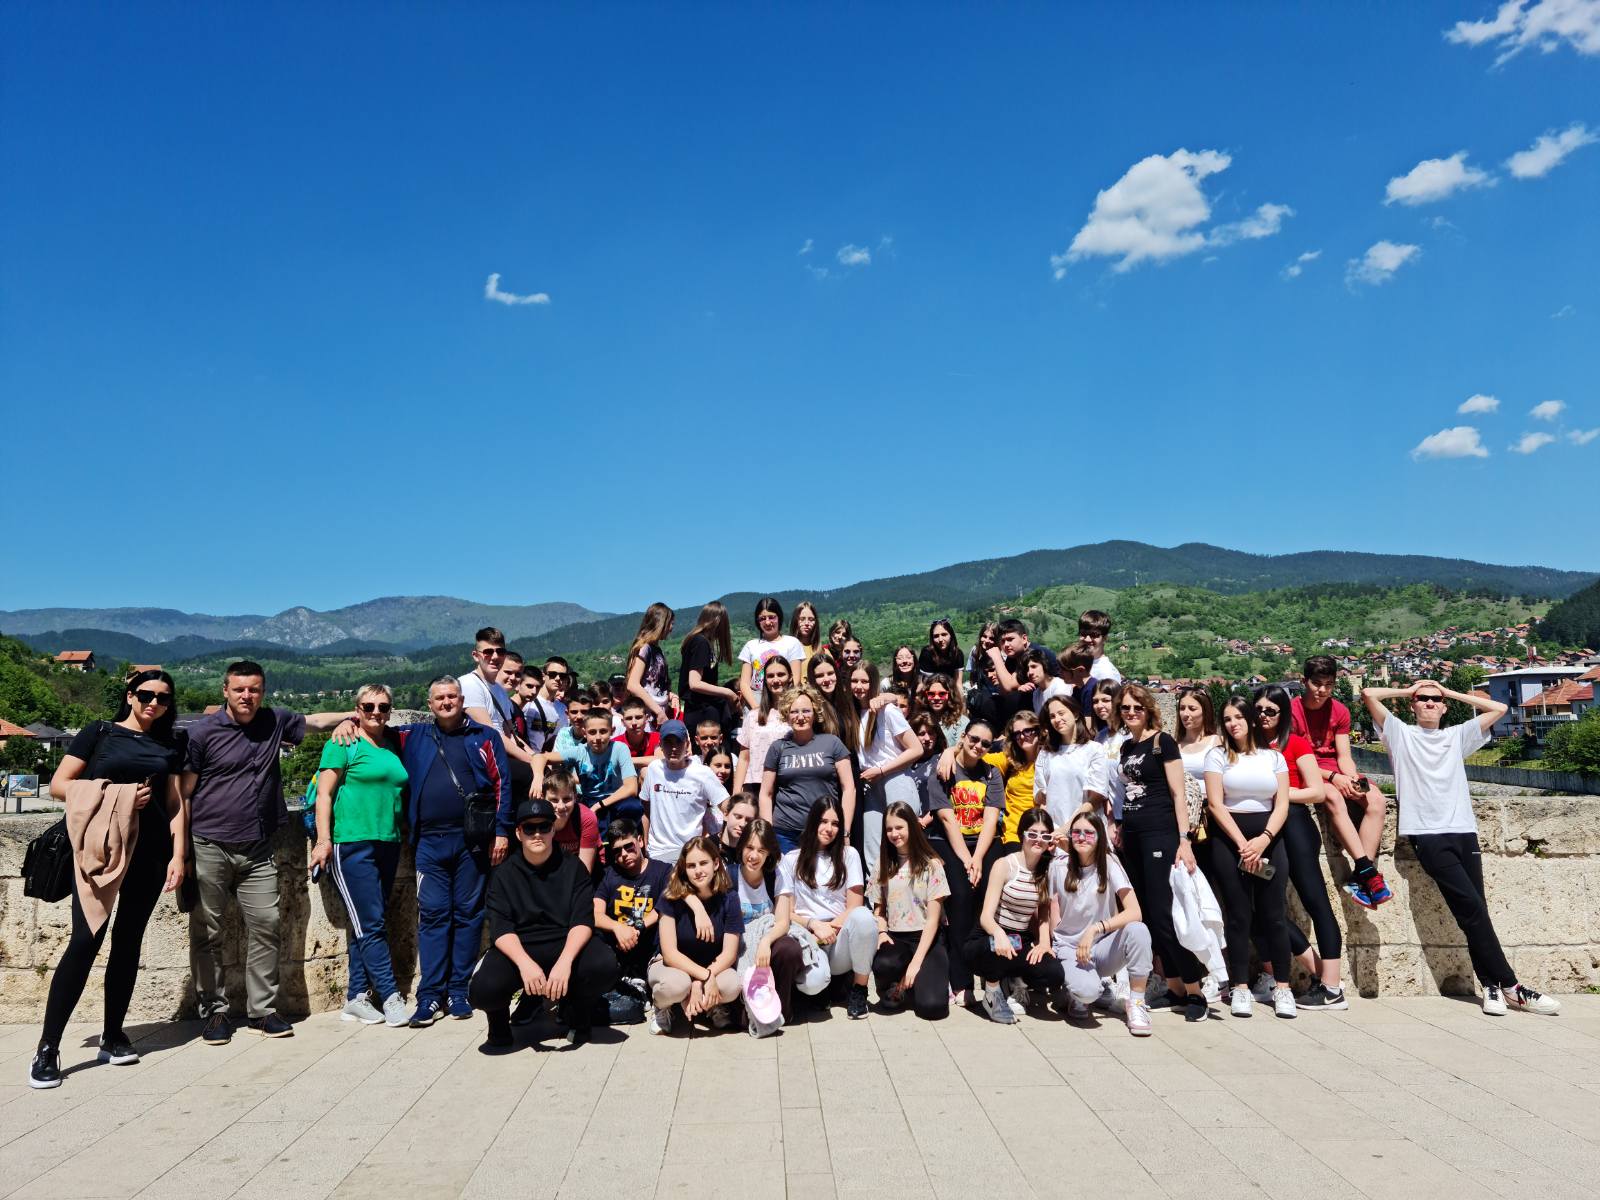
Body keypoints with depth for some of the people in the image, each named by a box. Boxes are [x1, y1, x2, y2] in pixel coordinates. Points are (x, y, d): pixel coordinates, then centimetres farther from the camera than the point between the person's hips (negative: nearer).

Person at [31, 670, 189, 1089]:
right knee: (87, 938, -12)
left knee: (128, 941, 7)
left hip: (149, 853, 3)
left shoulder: (168, 747, 14)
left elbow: (176, 804, 11)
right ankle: (48, 1047, -5)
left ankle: (113, 1037, 17)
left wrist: (178, 855, 2)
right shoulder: (99, 733, 6)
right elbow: (58, 785, 0)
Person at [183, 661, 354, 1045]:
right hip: (209, 849, -3)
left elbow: (313, 720, 28)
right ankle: (214, 1011, 17)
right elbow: (184, 793, -3)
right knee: (207, 932, 4)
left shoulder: (274, 722, 8)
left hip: (257, 851, 4)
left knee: (265, 925, 2)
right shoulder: (202, 732, -4)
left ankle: (262, 1009, 12)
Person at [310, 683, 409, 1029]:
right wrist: (324, 840, -13)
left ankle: (356, 998, 16)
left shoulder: (393, 745, 15)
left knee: (368, 926, 9)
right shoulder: (344, 744, -3)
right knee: (371, 925, -5)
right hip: (352, 844, -6)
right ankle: (391, 996, 1)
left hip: (388, 844, 6)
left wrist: (402, 835, 14)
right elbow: (324, 794, -6)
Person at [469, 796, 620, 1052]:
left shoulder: (572, 868, 3)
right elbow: (501, 928, -9)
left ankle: (576, 1011, 6)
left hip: (566, 945, 0)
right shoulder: (504, 875, 4)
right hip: (517, 950, 0)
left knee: (604, 966, -31)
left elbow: (583, 921, -8)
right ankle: (500, 1022, 8)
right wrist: (525, 963, -29)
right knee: (484, 989, -32)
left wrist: (565, 961, -28)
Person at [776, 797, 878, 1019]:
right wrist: (814, 925, -14)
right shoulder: (791, 860, 9)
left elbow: (854, 907, 3)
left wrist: (829, 929, -11)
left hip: (842, 940, 1)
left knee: (862, 916, -34)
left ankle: (859, 989, -11)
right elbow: (786, 913, 4)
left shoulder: (848, 855, 11)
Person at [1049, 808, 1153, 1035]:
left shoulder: (1109, 863, -8)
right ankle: (1075, 994, 5)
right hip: (1068, 948, -1)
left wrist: (1095, 929, -27)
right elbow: (1053, 911, 4)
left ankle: (1136, 1004, -14)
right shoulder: (1058, 865, -3)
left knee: (1138, 930, -31)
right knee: (1087, 990, -35)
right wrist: (1050, 946, -9)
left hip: (1102, 947, 1)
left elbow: (1135, 913, -19)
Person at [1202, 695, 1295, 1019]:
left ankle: (1282, 987, 7)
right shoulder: (1218, 755, 4)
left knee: (1273, 913, -1)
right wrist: (1242, 843, -12)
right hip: (1228, 839, -2)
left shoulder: (1273, 757, 10)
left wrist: (1263, 840, -12)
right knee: (1238, 914, -1)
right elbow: (1215, 804, -4)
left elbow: (1282, 804, 3)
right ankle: (1240, 987, 4)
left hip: (1268, 838, 2)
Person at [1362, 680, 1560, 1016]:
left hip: (1464, 831, 4)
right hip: (1427, 834, -4)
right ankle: (1509, 985, -7)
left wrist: (1450, 692, 20)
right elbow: (1368, 693, 1)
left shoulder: (1457, 736, 23)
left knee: (1475, 911, -4)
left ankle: (1492, 985, 0)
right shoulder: (1400, 733, 11)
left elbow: (1499, 708, 20)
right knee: (1472, 908, -11)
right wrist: (1409, 689, 16)